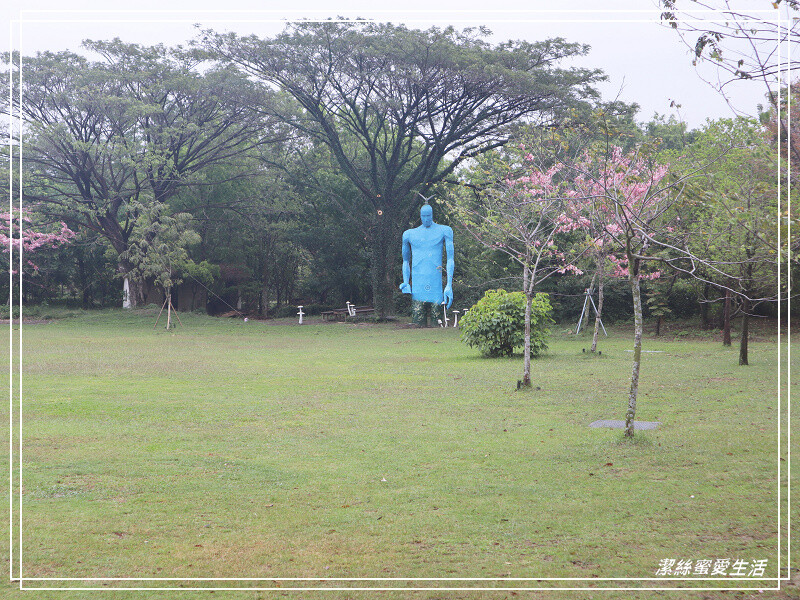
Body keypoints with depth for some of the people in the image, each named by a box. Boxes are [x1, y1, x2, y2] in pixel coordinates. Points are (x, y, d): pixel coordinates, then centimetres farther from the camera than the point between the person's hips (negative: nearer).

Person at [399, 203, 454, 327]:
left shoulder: (444, 231, 8)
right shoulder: (410, 234, 16)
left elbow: (450, 258, 4)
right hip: (417, 287, 2)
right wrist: (405, 282, 11)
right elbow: (406, 261, 26)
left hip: (436, 284, -1)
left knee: (436, 325, -3)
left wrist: (449, 285, -5)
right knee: (419, 324, -5)